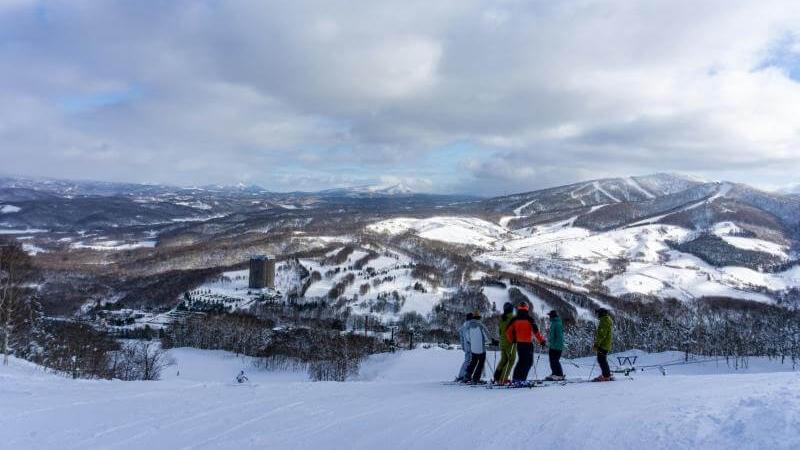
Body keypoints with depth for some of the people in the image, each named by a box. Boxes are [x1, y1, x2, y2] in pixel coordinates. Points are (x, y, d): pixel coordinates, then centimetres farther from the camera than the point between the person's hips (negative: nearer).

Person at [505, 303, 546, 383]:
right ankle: (521, 379, -6)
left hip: (519, 343, 5)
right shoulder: (529, 319, -10)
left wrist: (512, 340, 17)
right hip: (528, 344, -5)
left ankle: (515, 378, 14)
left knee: (521, 361, 17)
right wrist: (541, 341, -3)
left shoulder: (515, 320, 2)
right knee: (528, 362, 3)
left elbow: (508, 331, 2)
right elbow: (536, 331, -12)